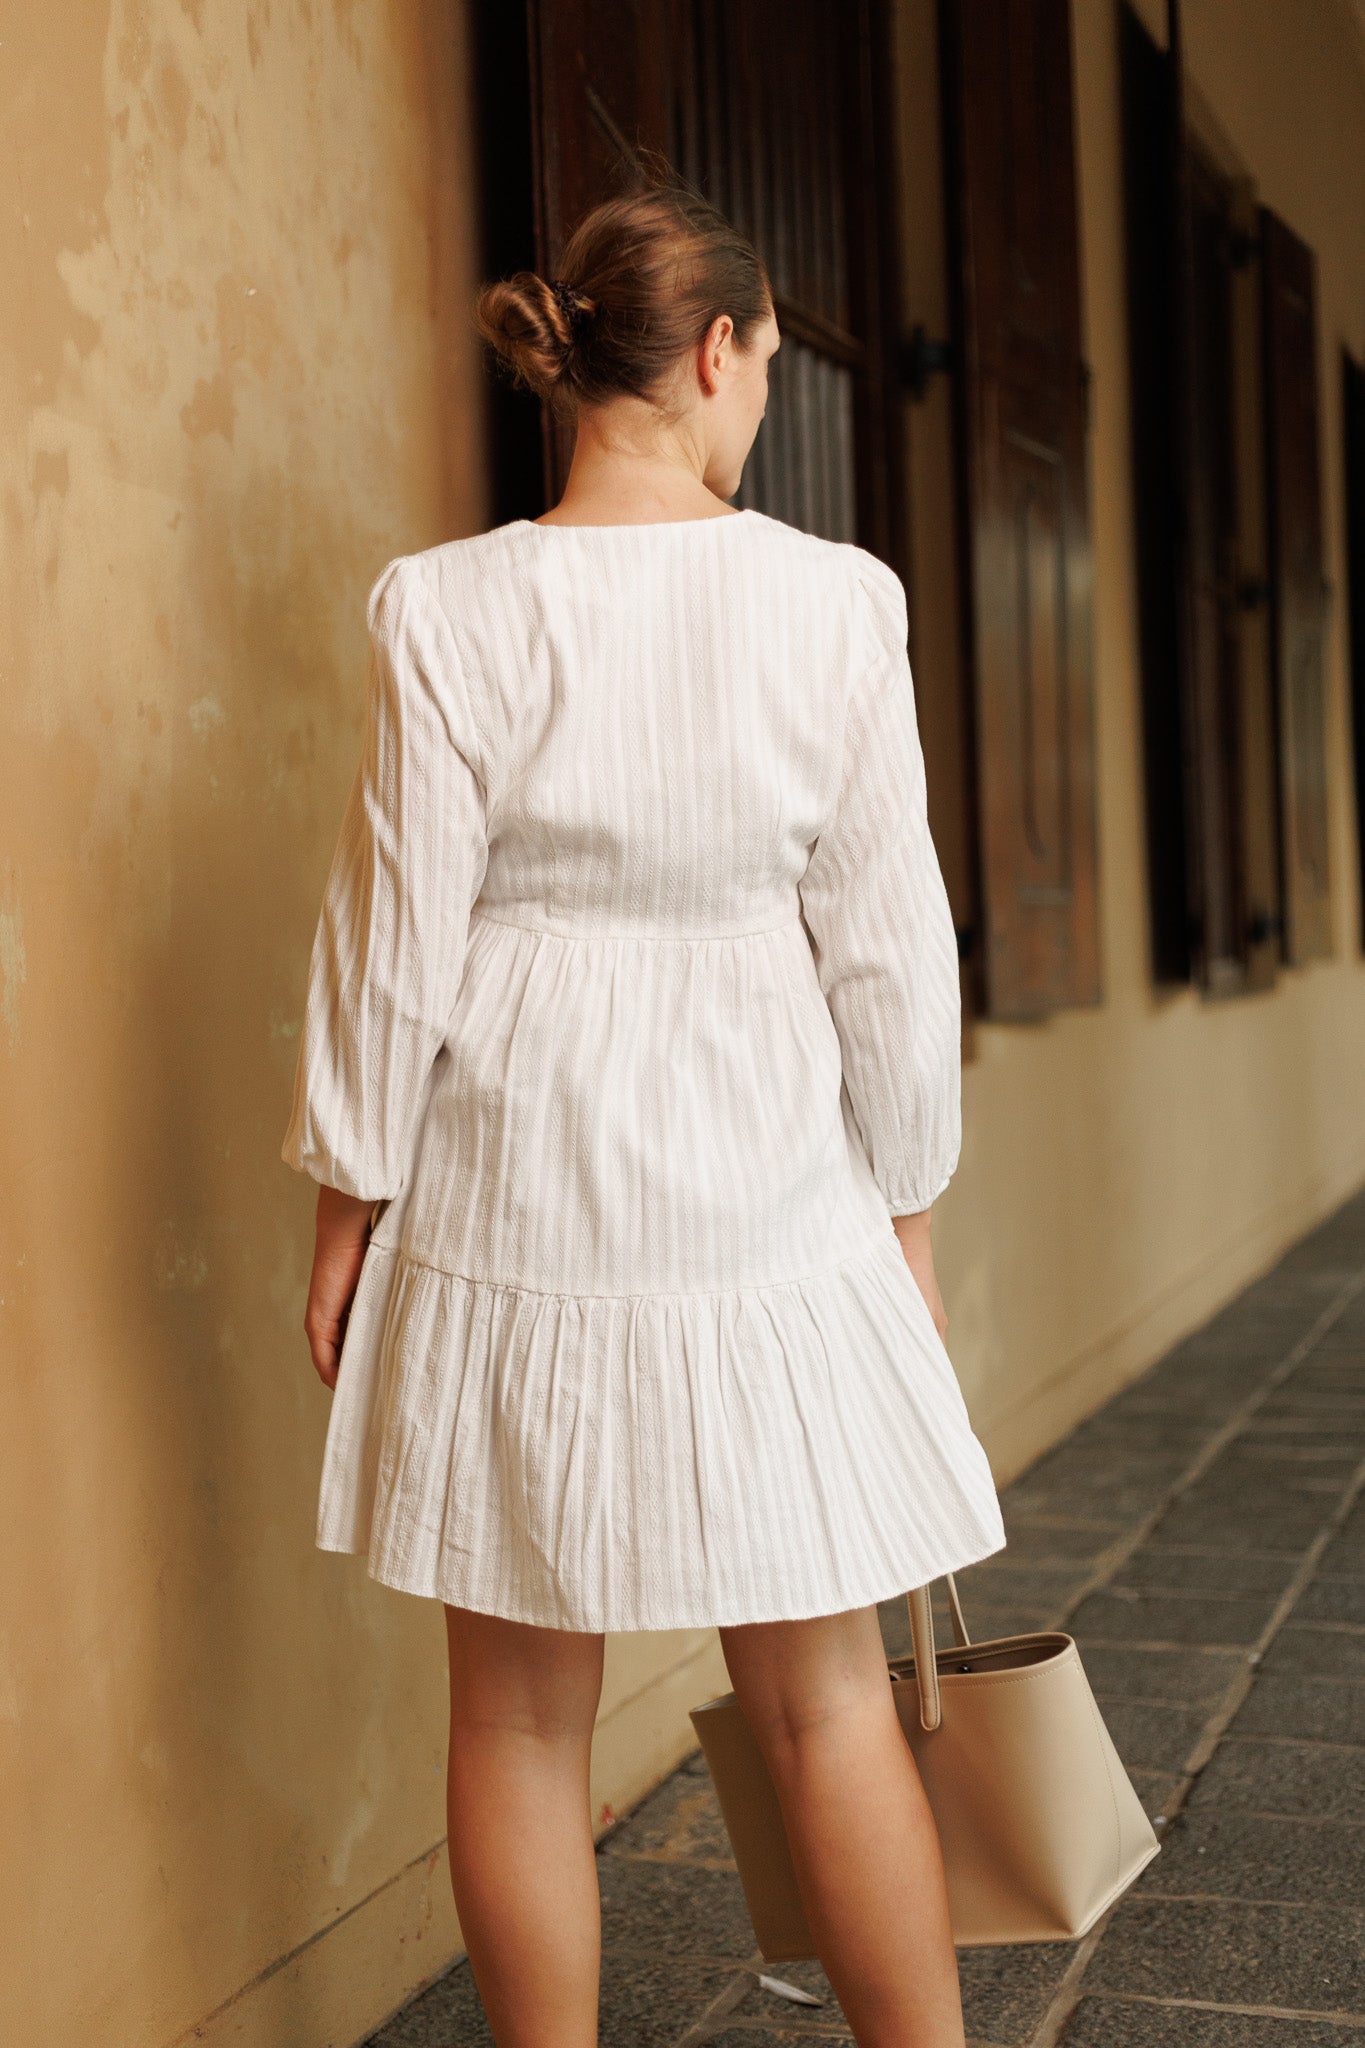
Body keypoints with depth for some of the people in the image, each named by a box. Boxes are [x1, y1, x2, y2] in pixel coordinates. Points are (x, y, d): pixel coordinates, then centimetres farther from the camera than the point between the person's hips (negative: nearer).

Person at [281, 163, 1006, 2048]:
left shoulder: (453, 609, -7)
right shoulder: (831, 601, -6)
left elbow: (396, 941, -4)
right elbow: (888, 941, -2)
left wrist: (352, 1202, 7)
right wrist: (908, 1204, 10)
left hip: (513, 1198, 0)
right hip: (763, 1191, 1)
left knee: (522, 1719, 12)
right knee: (827, 1700, 12)